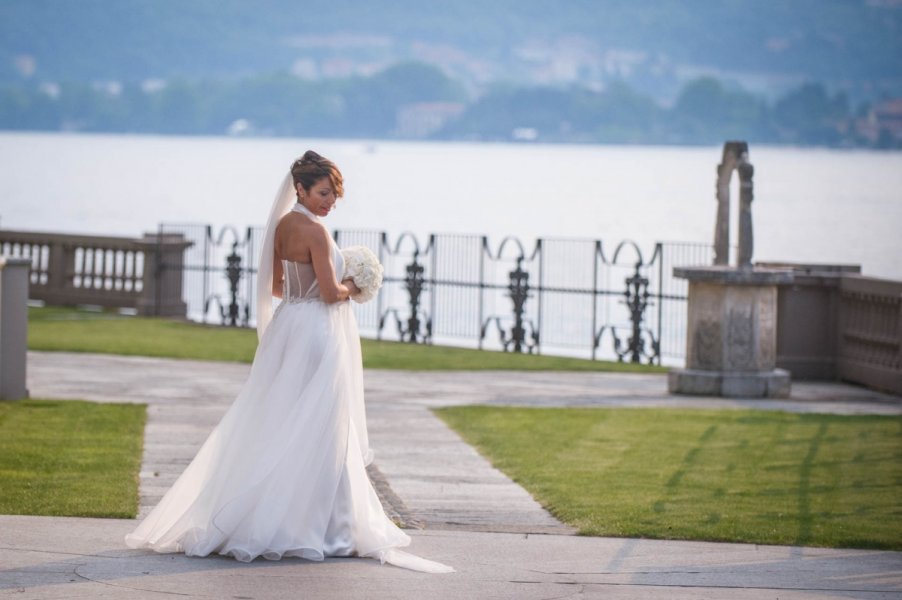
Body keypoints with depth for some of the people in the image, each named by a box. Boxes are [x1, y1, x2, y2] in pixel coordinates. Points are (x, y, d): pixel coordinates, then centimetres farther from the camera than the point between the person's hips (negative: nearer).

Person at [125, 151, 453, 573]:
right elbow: (330, 292, -18)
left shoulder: (283, 225, 9)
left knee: (277, 428, 13)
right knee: (315, 431, -3)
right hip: (317, 334, -9)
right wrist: (350, 289, 1)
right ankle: (311, 524, 1)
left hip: (287, 328, 9)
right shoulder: (314, 231, -17)